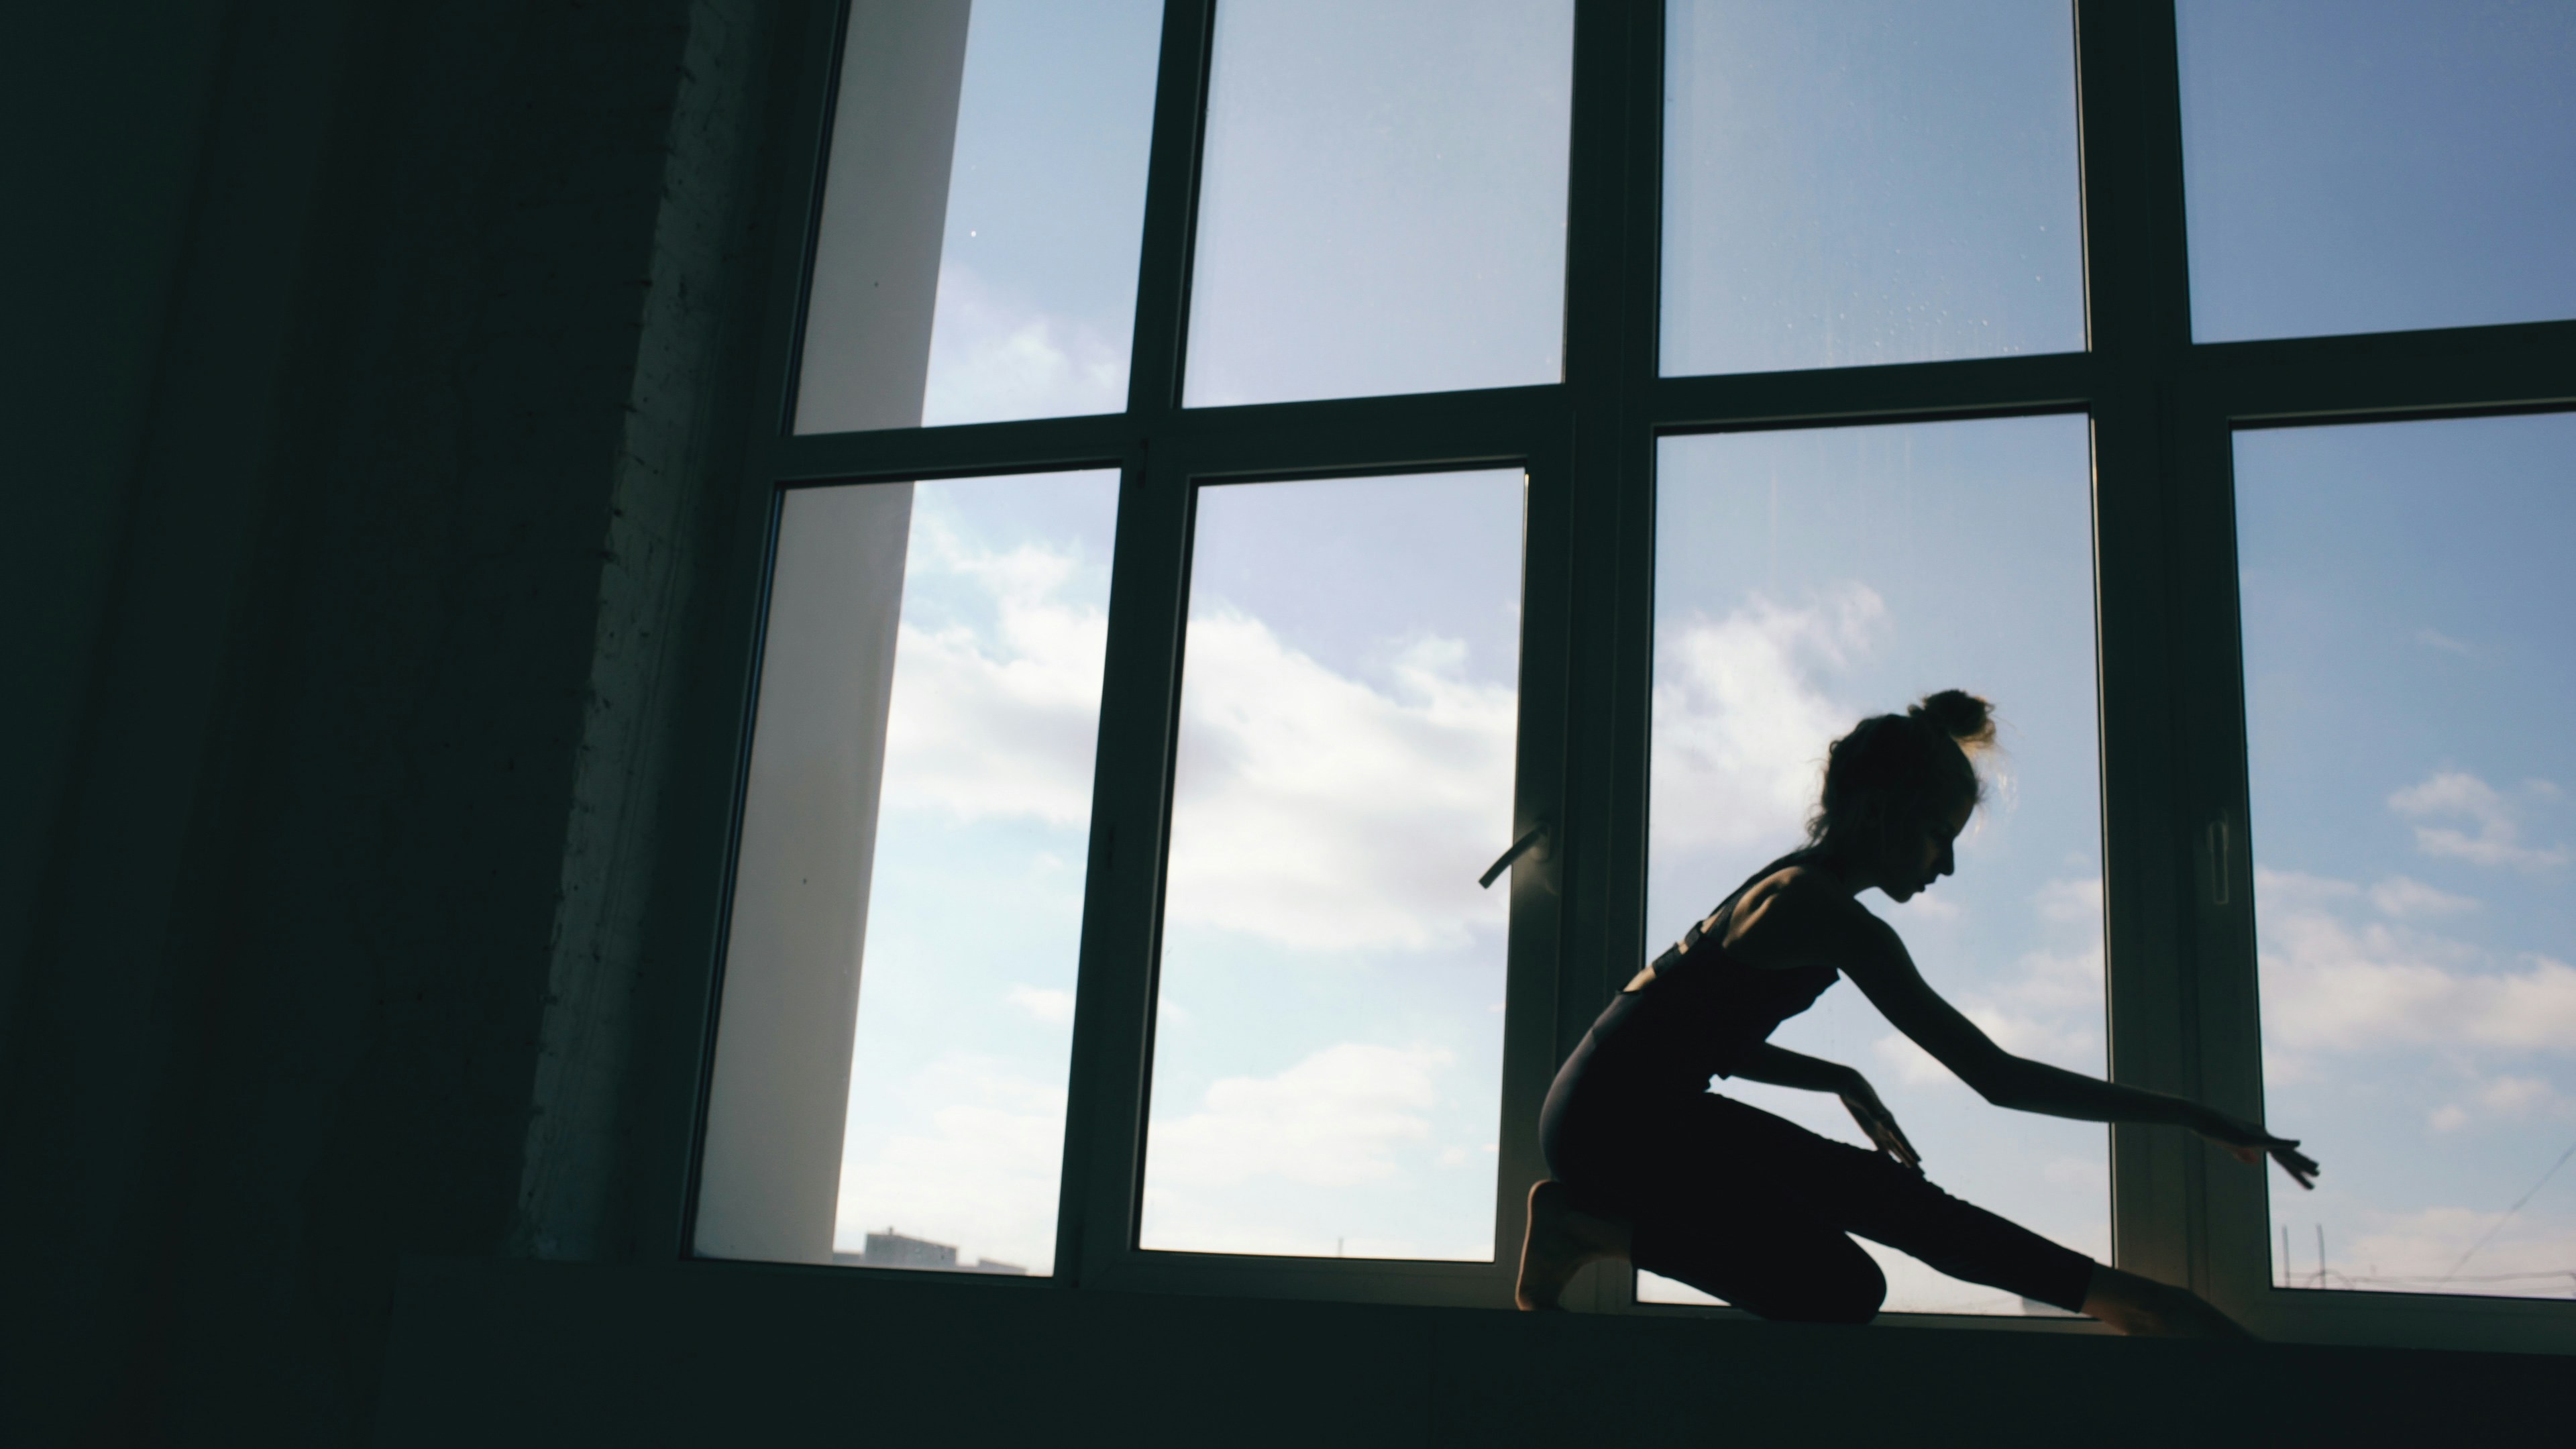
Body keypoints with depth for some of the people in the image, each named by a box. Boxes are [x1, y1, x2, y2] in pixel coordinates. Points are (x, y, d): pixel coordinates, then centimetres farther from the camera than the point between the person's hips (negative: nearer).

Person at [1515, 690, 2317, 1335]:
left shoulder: (1794, 889, 13)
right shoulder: (1831, 915, -19)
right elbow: (1997, 1077, -20)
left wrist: (1841, 1080, 16)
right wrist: (2189, 1116, -15)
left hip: (1652, 1107, 11)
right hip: (1611, 1120, -11)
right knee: (1840, 1291, -15)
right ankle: (1587, 1222, -7)